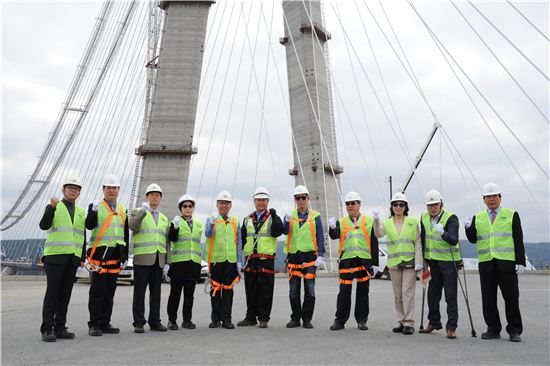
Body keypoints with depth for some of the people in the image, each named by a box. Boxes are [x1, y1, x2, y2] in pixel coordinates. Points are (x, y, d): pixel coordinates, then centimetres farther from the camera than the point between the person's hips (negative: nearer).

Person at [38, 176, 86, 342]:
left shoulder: (81, 212, 17)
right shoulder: (53, 207, 3)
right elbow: (43, 225, -15)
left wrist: (82, 258, 13)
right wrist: (52, 207, -26)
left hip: (72, 259, 5)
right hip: (55, 256, -4)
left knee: (65, 294, 6)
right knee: (52, 293, -4)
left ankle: (60, 328, 13)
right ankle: (47, 330, 2)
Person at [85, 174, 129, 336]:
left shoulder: (123, 210, 14)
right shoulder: (95, 206, 1)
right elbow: (89, 225, -16)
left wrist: (125, 256, 12)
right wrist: (93, 211, -32)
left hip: (115, 255, 5)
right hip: (99, 253, -5)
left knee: (110, 291, 10)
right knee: (97, 291, -2)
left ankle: (105, 323, 18)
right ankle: (94, 325, 7)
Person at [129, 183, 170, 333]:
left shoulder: (164, 218, 19)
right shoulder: (138, 212, 6)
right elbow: (132, 227, -16)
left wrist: (167, 262, 9)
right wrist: (143, 211, -24)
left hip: (159, 260, 4)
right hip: (142, 259, -4)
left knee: (156, 292, 7)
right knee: (139, 292, 0)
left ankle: (154, 322, 16)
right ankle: (139, 323, 7)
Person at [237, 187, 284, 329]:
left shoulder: (273, 218, 3)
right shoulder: (247, 219, 15)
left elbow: (277, 232, -15)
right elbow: (242, 238, 16)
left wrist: (274, 217, -24)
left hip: (267, 259, -4)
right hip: (250, 259, 4)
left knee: (266, 290, 2)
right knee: (251, 290, 10)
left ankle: (263, 318, 12)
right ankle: (251, 317, 22)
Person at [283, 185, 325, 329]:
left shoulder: (315, 216, 5)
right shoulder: (290, 216, 8)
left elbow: (320, 238, 1)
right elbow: (285, 232, -9)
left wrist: (321, 255, -8)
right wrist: (287, 221, -29)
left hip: (310, 257, -1)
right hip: (293, 256, 2)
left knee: (310, 291, 2)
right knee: (293, 291, 7)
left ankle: (307, 319, 14)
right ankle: (295, 318, 19)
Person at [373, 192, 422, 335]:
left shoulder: (413, 221, 1)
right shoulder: (387, 223, 5)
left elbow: (418, 242, 0)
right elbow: (378, 234, -14)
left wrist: (419, 262, -8)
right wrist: (376, 221, -31)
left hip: (410, 262, -3)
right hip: (394, 263, 3)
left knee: (407, 293, -6)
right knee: (397, 295, 9)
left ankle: (409, 323, 1)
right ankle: (401, 322, 20)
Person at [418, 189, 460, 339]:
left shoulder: (451, 218, -16)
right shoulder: (424, 217, 3)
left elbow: (454, 240, -27)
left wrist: (443, 233, -47)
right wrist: (422, 260, 15)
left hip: (449, 261, -6)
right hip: (433, 261, 6)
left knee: (450, 295, -2)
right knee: (432, 293, 14)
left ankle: (451, 327, 7)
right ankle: (434, 322, 29)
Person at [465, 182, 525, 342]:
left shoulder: (512, 215, 6)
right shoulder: (478, 218, 12)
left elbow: (518, 240, 2)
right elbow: (473, 240, 6)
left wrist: (521, 262, -5)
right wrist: (469, 228, -13)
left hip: (507, 263, -2)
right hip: (486, 263, 2)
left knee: (511, 298, 3)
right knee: (488, 299, 6)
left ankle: (514, 331, 16)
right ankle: (493, 329, 17)